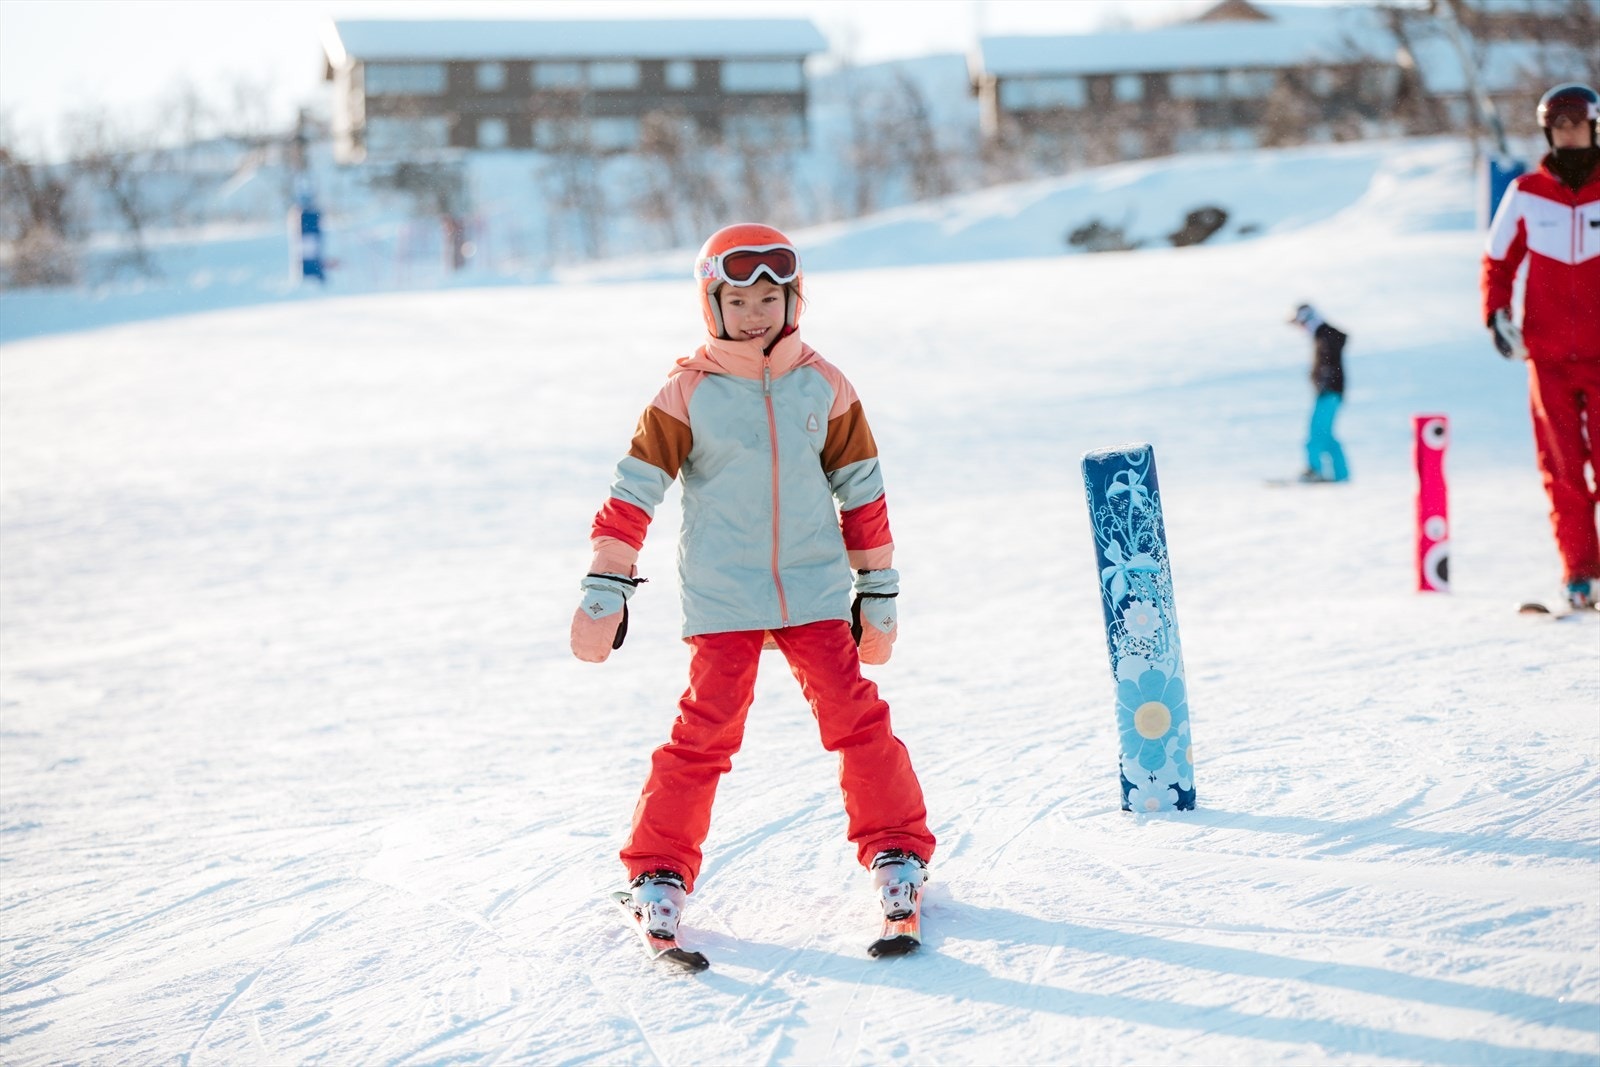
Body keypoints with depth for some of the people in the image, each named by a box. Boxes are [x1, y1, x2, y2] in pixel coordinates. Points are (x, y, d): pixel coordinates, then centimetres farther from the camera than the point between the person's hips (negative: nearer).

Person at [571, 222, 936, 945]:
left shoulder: (824, 388, 4)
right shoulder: (686, 395, -4)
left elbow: (861, 492, 10)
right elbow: (634, 491, -3)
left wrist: (879, 592, 11)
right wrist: (605, 590, -8)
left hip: (815, 593, 2)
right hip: (722, 600, -2)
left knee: (857, 718, -2)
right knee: (704, 732, -6)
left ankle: (898, 850, 13)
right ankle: (658, 871, 7)